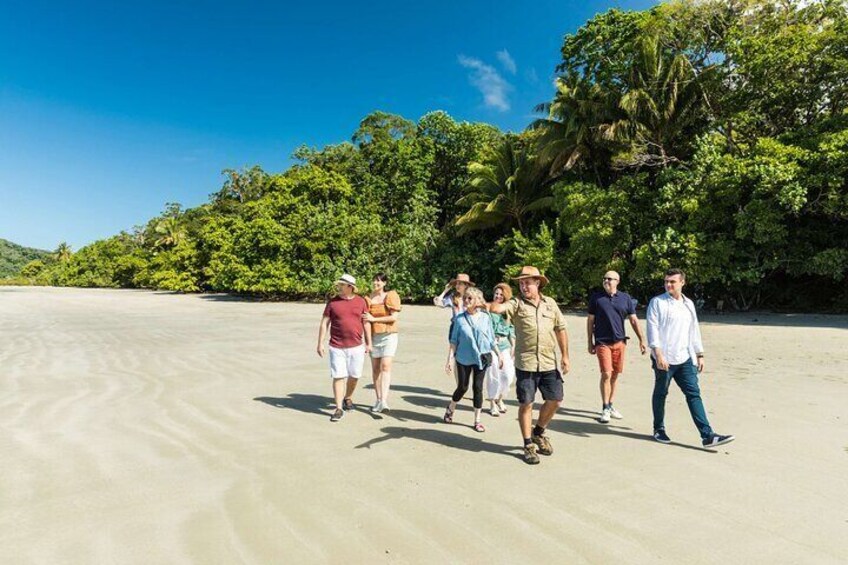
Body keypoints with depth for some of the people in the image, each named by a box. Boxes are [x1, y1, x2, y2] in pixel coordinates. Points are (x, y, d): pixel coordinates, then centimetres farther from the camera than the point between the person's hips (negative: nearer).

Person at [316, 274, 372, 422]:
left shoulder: (361, 301, 2)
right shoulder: (332, 302, 0)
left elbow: (366, 322, 8)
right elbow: (324, 323, 2)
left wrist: (368, 343, 6)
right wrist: (320, 343, -3)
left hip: (356, 347, 2)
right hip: (336, 347, -1)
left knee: (354, 375, 11)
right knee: (338, 377, -2)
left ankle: (348, 398, 37)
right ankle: (339, 409, 4)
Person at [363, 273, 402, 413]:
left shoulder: (391, 296, -2)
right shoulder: (368, 298, 9)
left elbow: (394, 317, -11)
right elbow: (364, 317, 16)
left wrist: (374, 319, -14)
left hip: (389, 335, -4)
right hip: (373, 336, 4)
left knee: (386, 366, -15)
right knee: (375, 368, 7)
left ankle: (384, 401, -20)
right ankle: (378, 399, 16)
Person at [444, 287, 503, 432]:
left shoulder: (485, 318, -2)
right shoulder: (460, 319, -4)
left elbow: (491, 339, 8)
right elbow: (454, 341, -1)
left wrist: (499, 354, 11)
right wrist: (450, 359, -5)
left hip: (481, 358, 1)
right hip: (464, 358, -1)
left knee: (478, 387, 5)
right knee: (462, 387, 6)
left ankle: (477, 420, 17)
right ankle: (450, 409, 34)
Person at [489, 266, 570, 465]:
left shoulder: (550, 303, 8)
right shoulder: (517, 304, -3)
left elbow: (560, 329, 12)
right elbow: (497, 308, -23)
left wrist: (565, 355, 8)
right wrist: (491, 306, -46)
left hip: (549, 363, 4)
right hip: (525, 364, -3)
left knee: (555, 400, 9)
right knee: (526, 404, 3)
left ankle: (538, 432, 34)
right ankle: (528, 445, 18)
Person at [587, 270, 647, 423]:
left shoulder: (625, 298, 5)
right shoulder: (596, 298, -1)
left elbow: (634, 320, 9)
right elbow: (590, 321, 4)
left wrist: (641, 340, 3)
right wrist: (590, 343, 3)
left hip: (619, 341, 3)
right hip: (602, 342, -3)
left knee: (615, 375, 10)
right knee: (606, 374, -9)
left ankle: (610, 405, 25)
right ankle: (605, 409, 3)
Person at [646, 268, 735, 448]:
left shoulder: (689, 304, 15)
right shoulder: (657, 302, -4)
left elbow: (694, 330, 20)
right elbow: (653, 329, -11)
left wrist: (699, 354, 16)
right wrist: (658, 354, -20)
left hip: (685, 359, 5)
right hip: (664, 359, -5)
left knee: (694, 394, 0)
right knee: (660, 394, 7)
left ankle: (707, 435, -1)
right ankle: (659, 430, 22)